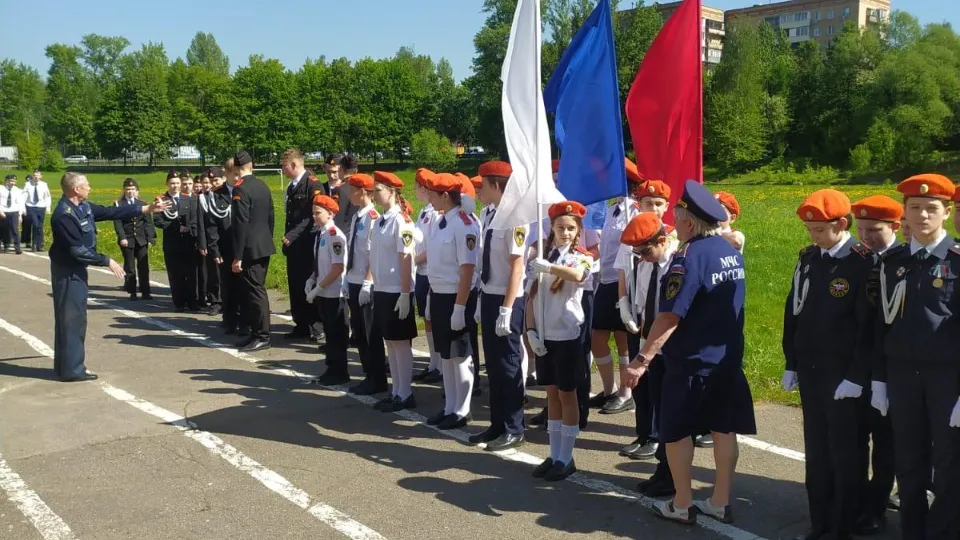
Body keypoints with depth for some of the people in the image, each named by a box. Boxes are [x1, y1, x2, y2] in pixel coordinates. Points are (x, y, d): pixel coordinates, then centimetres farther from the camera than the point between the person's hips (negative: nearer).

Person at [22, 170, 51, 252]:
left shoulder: (44, 185, 0)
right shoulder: (28, 184, -3)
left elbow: (47, 197, 8)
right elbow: (24, 196, -3)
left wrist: (48, 207, 2)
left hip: (41, 208, 2)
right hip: (31, 207, -2)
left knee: (40, 227, 6)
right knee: (35, 225, -15)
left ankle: (39, 245, 16)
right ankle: (34, 244, -1)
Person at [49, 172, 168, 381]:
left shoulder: (84, 207, 5)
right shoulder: (64, 215, -23)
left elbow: (110, 212, 9)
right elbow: (77, 249, -25)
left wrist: (146, 209, 7)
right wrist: (107, 261, -19)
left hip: (76, 268, 10)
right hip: (67, 271, -10)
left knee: (73, 317, 15)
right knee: (72, 318, -6)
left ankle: (65, 364, 23)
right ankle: (72, 369, -1)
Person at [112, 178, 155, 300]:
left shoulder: (142, 204, 10)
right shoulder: (119, 204, 2)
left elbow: (148, 222, 5)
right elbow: (117, 223, -5)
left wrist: (150, 239, -3)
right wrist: (122, 237, -16)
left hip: (141, 239, 2)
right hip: (127, 240, -2)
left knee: (144, 267, 2)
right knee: (129, 268, 3)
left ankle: (145, 292, 6)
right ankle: (132, 293, 9)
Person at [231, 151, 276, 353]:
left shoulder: (240, 189, -15)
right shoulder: (262, 185, 9)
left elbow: (241, 224, -19)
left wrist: (238, 256, -17)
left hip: (251, 249, -8)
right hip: (264, 246, 8)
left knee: (255, 291, -3)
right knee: (255, 290, 14)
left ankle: (262, 336, 3)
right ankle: (257, 332, 19)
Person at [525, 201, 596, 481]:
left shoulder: (582, 258, -7)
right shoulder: (541, 256, 5)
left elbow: (578, 275, -32)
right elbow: (531, 296, 7)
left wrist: (549, 267, -46)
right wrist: (531, 331, -2)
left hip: (569, 336, -4)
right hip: (544, 336, 5)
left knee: (567, 395, 4)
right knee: (552, 394, 12)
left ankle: (566, 458, 13)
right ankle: (554, 455, 21)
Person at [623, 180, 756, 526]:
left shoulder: (689, 257, -21)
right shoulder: (731, 251, 5)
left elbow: (670, 317, -25)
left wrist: (643, 359, -25)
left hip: (691, 361, -7)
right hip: (728, 356, 8)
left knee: (676, 432, 6)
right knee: (723, 429, 12)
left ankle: (681, 505, 15)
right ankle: (720, 503, 22)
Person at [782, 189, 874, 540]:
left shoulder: (864, 263, -11)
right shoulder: (808, 258, 7)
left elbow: (870, 325, -12)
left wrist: (857, 377, -14)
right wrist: (791, 363, 10)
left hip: (843, 375, -5)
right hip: (809, 370, 6)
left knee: (844, 453, 4)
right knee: (816, 450, 12)